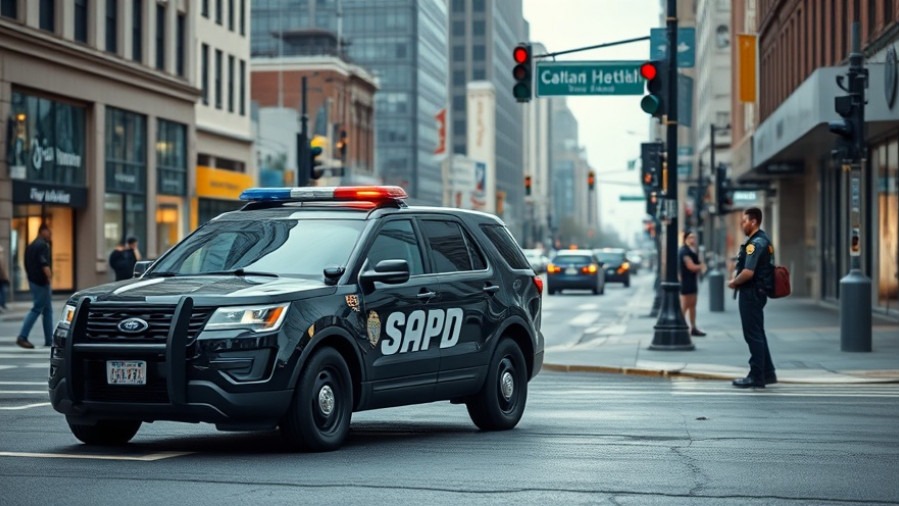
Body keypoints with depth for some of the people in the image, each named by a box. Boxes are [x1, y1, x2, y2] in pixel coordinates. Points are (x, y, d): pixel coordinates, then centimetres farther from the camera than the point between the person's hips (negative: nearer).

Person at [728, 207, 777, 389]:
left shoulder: (755, 243, -18)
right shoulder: (763, 240, 14)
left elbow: (748, 272, -27)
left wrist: (734, 282, -10)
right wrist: (737, 279, 10)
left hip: (751, 293, -10)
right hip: (758, 292, 10)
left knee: (753, 335, -5)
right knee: (757, 334, 17)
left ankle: (756, 377, -1)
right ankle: (767, 373, 22)